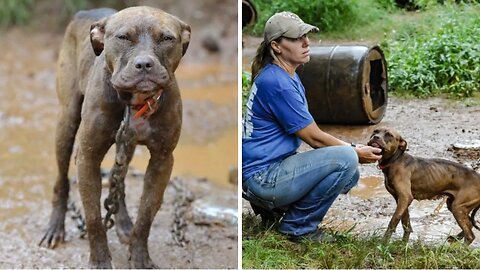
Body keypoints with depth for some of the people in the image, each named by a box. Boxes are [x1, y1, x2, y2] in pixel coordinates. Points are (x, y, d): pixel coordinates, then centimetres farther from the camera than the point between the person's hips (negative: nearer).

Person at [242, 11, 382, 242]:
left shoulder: (288, 77, 13)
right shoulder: (276, 82, -19)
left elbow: (311, 134, 15)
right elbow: (313, 137, -14)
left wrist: (354, 151, 4)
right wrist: (355, 151, -1)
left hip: (276, 167, 10)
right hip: (262, 176, -10)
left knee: (350, 176, 14)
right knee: (346, 159, -22)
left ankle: (268, 204, 14)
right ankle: (298, 226, -6)